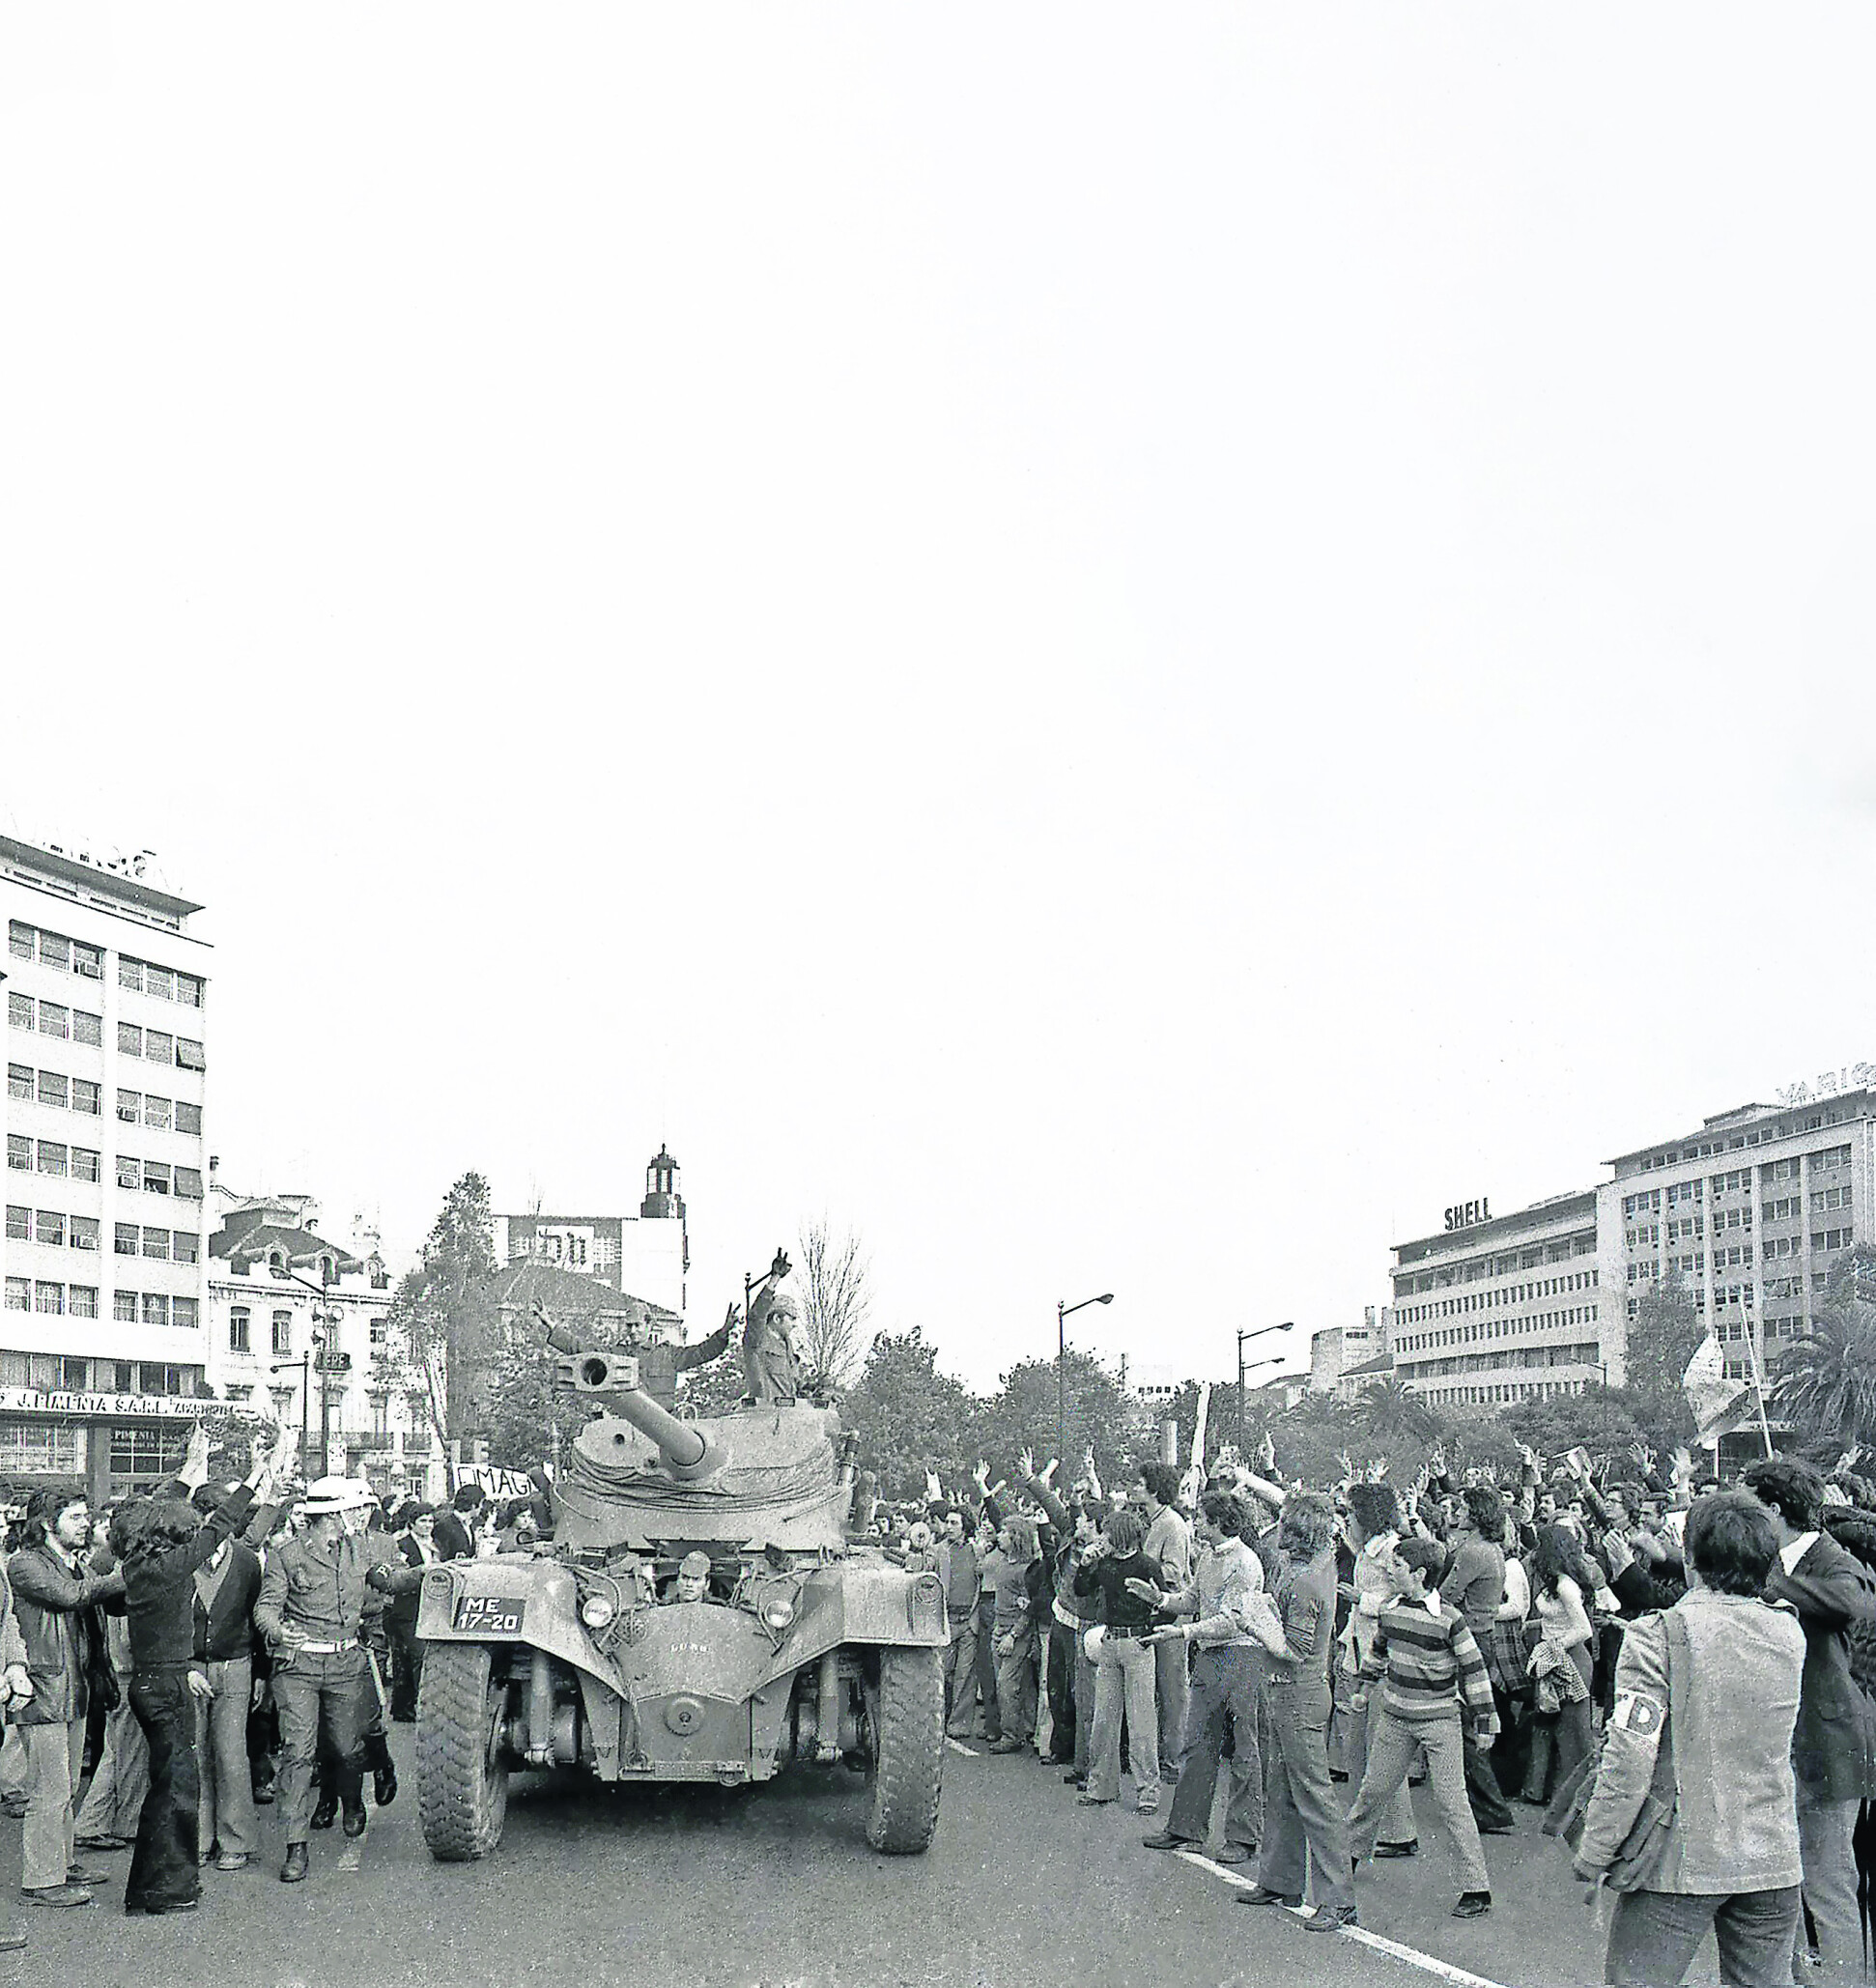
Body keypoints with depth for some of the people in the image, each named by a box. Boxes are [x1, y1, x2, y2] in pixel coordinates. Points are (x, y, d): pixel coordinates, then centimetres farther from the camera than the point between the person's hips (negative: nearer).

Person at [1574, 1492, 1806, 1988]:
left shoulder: (1658, 1635, -14)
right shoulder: (1789, 1632, 0)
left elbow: (1629, 1757, -17)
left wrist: (1592, 1853, -8)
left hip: (1682, 1861, -4)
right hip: (1772, 1861, 4)